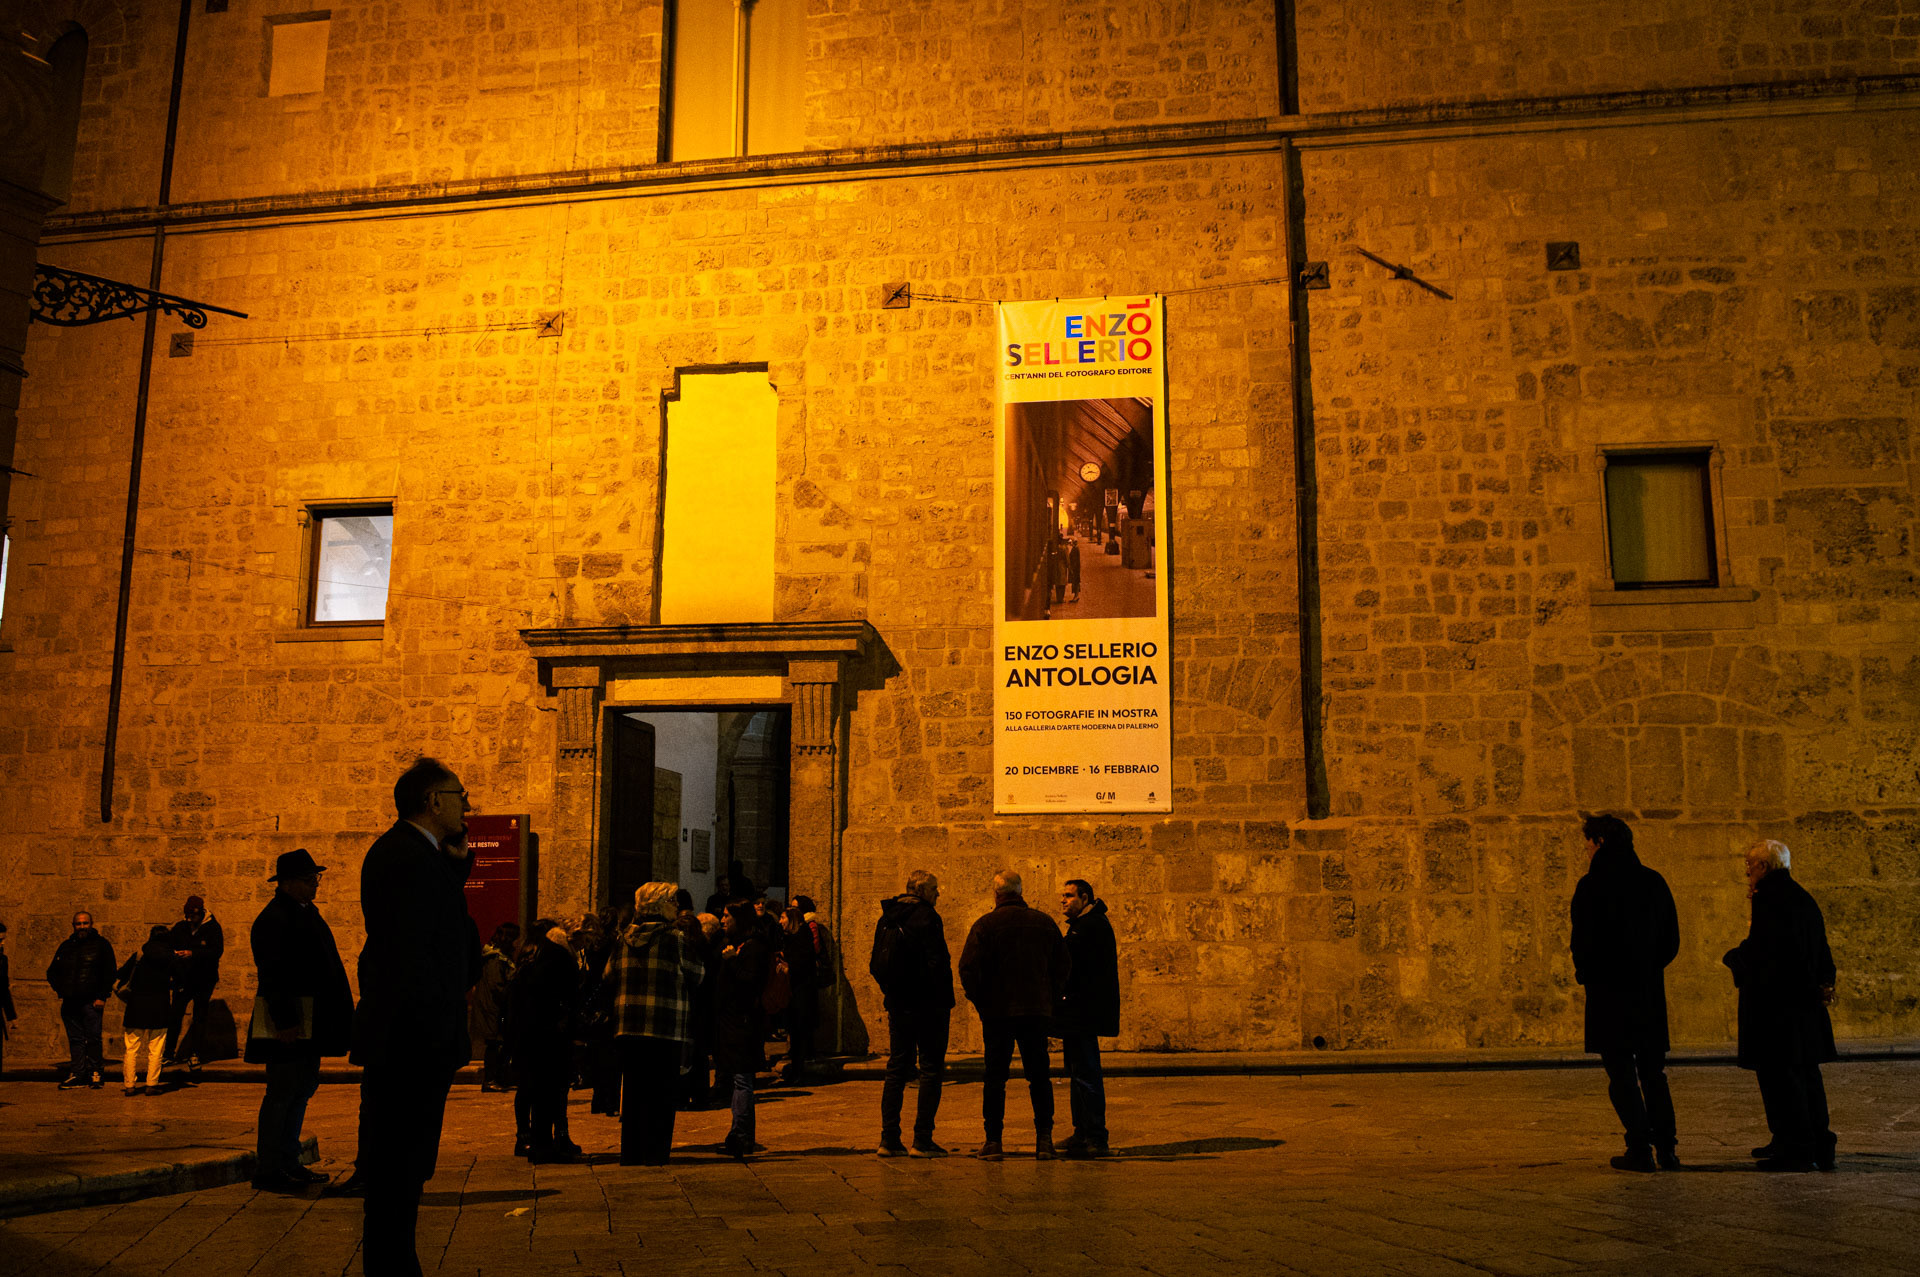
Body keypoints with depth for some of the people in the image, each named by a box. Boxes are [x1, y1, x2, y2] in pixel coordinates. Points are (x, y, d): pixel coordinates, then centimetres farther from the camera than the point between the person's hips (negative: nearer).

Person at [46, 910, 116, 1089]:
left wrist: (102, 997, -7)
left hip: (91, 1001, -4)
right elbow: (52, 971, 24)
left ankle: (94, 1073, 3)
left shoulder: (101, 944, 4)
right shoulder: (66, 946, 15)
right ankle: (78, 1074, 10)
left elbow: (110, 972, 0)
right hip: (70, 1001, 4)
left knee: (93, 1039, -4)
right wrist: (59, 989, 6)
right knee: (75, 1039, 6)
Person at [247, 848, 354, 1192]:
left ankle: (289, 1163, 22)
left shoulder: (307, 913, 17)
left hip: (309, 1022, 10)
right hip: (289, 1020, -10)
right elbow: (272, 976, -19)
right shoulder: (273, 919, -13)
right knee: (282, 1093, -5)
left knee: (303, 1089, 14)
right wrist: (284, 1021, -23)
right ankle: (267, 1171, 2)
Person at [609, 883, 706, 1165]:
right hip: (666, 1029, -5)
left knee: (632, 1091, 13)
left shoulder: (622, 939, 5)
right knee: (662, 1094, 3)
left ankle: (630, 1154, 18)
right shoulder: (676, 939, -10)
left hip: (627, 1028, 5)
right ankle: (654, 1154, 3)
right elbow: (698, 974, -1)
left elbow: (609, 976, 13)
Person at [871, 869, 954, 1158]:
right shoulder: (927, 917, -13)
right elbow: (936, 963, -17)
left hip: (898, 1004, 7)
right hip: (927, 1004, -7)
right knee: (931, 1070, 1)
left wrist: (891, 992, 17)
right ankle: (922, 1140, 0)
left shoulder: (886, 919, 9)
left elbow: (876, 964, 12)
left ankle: (889, 1139, 11)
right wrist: (945, 1002, -11)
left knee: (897, 1069, 12)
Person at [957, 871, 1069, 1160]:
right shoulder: (1045, 922, 5)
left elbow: (968, 968, -12)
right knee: (1039, 1076, 10)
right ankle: (1044, 1139, 7)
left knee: (995, 1076, 4)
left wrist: (980, 1001, 1)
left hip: (998, 1010, -3)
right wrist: (1050, 999, 14)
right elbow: (1062, 965, 8)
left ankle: (993, 1140, 4)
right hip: (1037, 1011, 3)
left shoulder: (986, 925, -6)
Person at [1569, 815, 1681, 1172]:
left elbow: (1583, 941, -13)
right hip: (1650, 992, 6)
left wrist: (1586, 973, 5)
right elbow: (1672, 941, 10)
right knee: (1653, 1072, 14)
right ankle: (1665, 1148, 12)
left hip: (1610, 992, -5)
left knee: (1621, 1073, 2)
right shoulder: (1654, 881, 7)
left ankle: (1640, 1148, 0)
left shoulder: (1592, 885, -11)